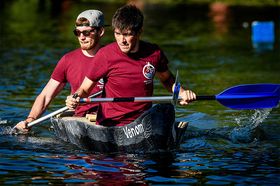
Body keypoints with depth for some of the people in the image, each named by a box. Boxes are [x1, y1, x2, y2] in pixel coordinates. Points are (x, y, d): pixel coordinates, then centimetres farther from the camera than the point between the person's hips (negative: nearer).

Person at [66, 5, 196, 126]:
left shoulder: (154, 53, 1)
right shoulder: (105, 55, -8)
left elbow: (167, 79, 22)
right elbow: (84, 89, 1)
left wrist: (181, 92, 4)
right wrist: (75, 98, -21)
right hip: (111, 126, -4)